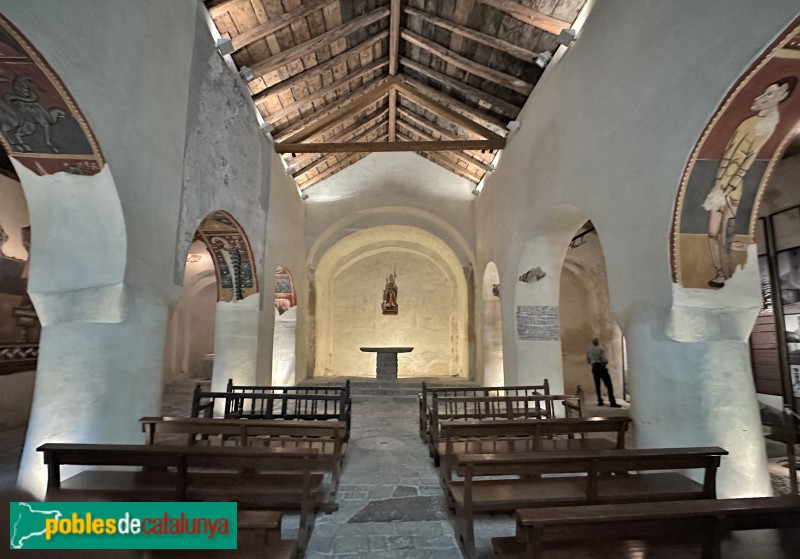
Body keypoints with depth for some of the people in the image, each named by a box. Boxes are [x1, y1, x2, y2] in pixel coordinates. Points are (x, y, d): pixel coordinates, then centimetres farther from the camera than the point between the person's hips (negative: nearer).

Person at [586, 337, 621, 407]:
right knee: (609, 385, -5)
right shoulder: (601, 349, -9)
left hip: (594, 368, 6)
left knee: (597, 385, 12)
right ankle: (612, 402, -9)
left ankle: (600, 401, 13)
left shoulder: (589, 351, 8)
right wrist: (606, 362, 6)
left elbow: (588, 361, 13)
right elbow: (605, 360, -15)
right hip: (601, 367, -6)